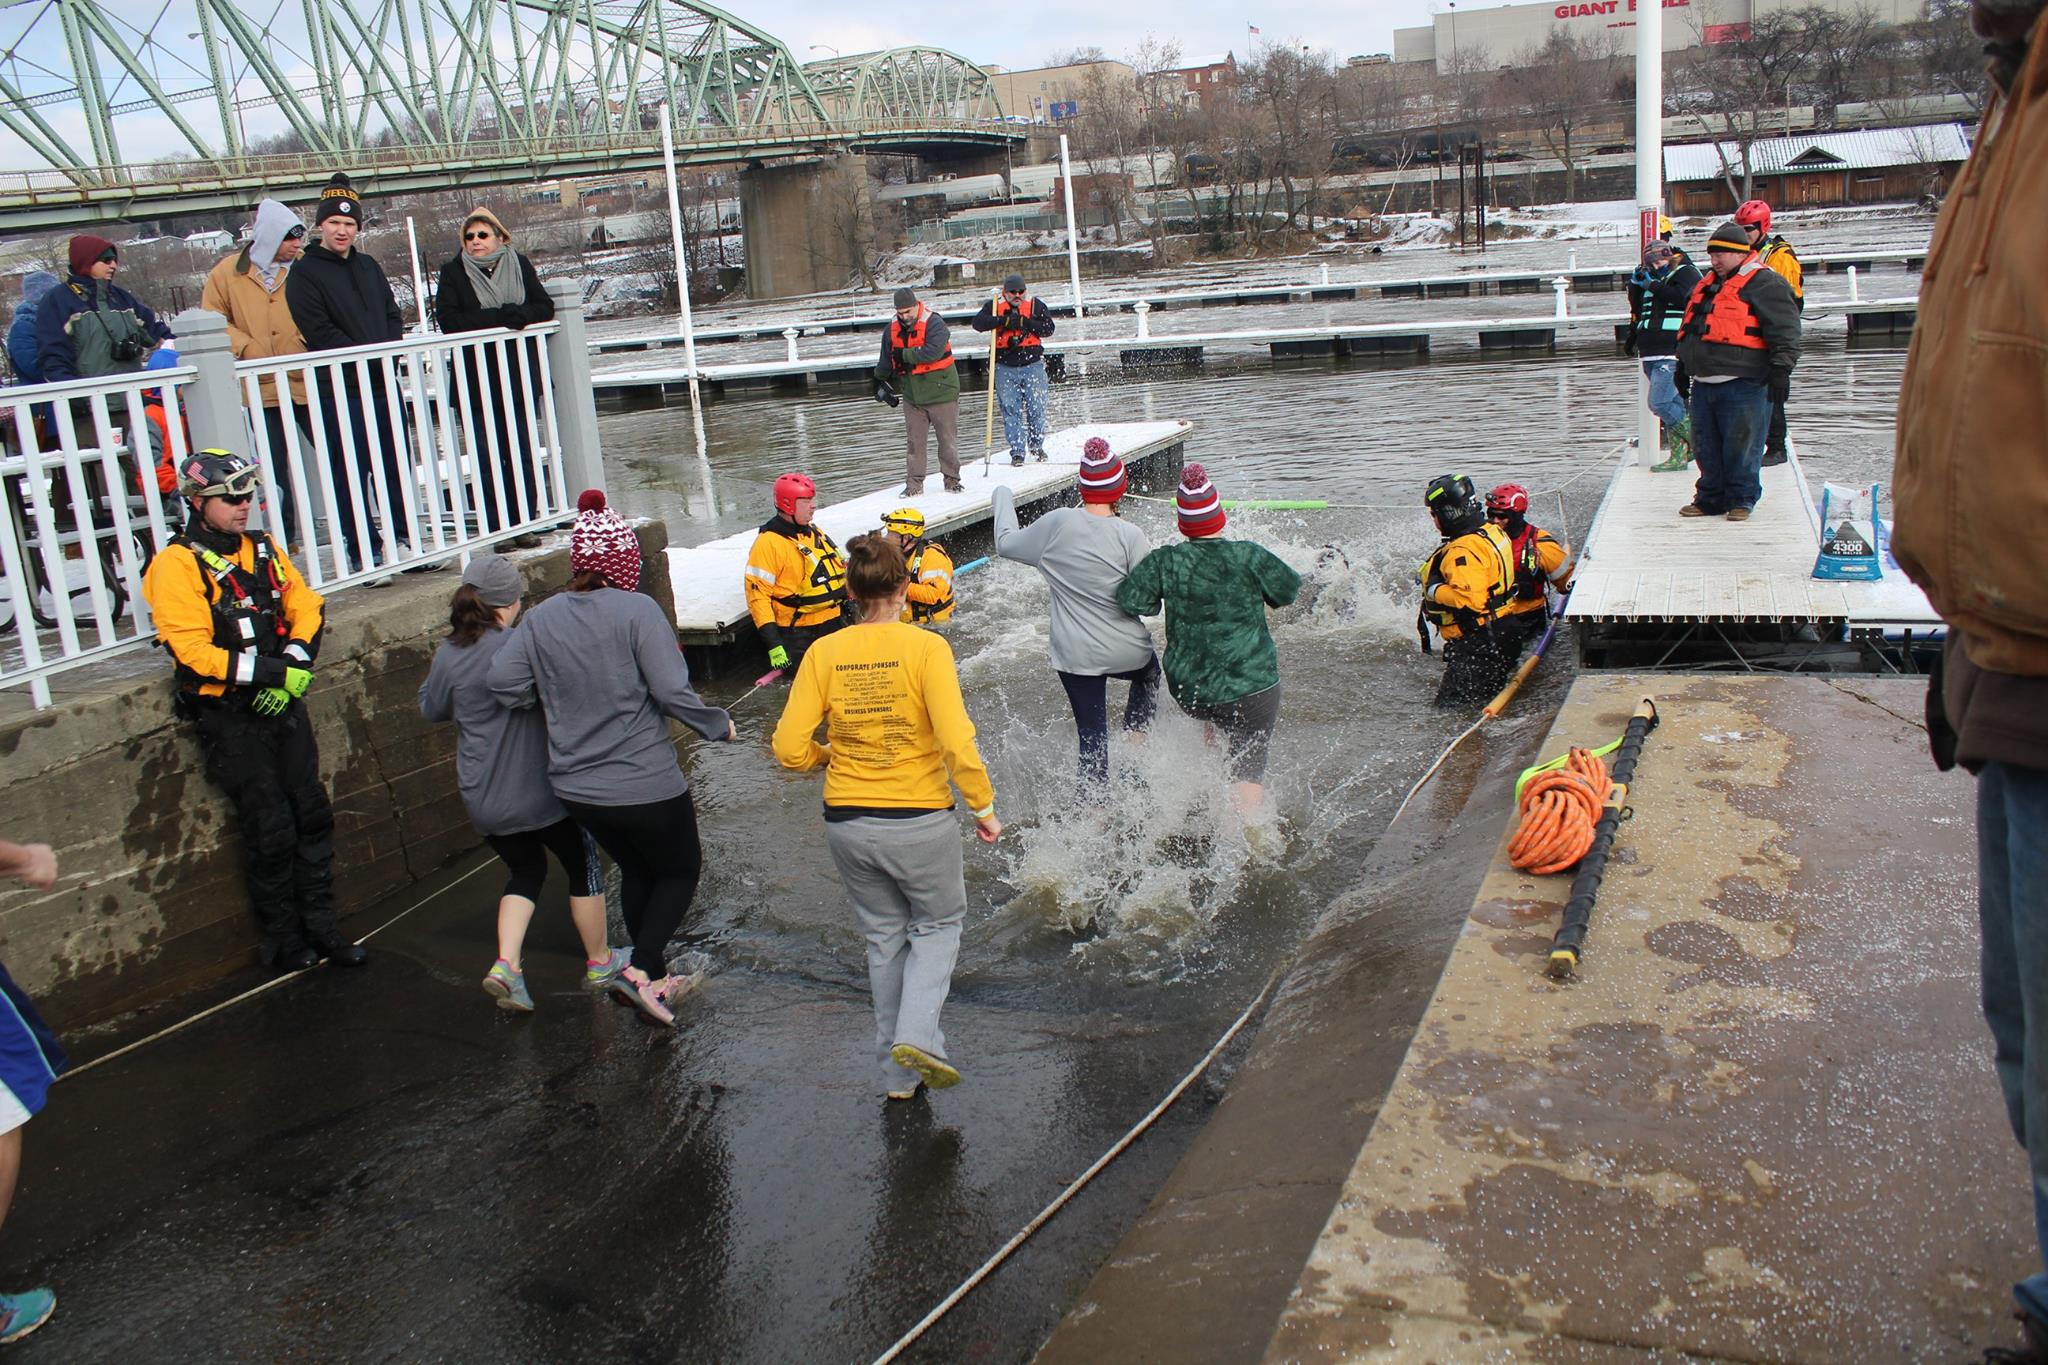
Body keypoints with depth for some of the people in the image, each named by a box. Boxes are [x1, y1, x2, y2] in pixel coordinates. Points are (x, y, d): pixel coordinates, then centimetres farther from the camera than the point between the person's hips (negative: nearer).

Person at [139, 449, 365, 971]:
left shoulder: (264, 550, 9)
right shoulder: (177, 565, -11)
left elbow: (307, 607, 7)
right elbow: (194, 652, -18)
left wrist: (297, 665, -11)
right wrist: (274, 671, -22)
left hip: (282, 705, 6)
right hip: (228, 717, -6)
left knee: (313, 815, 7)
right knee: (271, 832, -2)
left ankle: (322, 927, 20)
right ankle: (283, 941, 15)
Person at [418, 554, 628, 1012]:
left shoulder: (447, 655, 0)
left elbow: (432, 708, 15)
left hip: (482, 798, 6)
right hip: (539, 789, -5)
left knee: (525, 871, 23)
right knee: (582, 869, 16)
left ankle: (506, 964, 5)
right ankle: (599, 962, 29)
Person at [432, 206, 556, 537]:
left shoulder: (520, 266, 9)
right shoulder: (454, 273, 2)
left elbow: (546, 308, 5)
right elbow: (449, 320, -11)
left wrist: (521, 314, -16)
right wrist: (499, 317, -18)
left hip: (518, 376, 2)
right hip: (477, 382, -2)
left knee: (522, 456, 5)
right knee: (487, 460, -3)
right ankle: (497, 532, 1)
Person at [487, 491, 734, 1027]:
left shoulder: (542, 618, -1)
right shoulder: (637, 610, -17)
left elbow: (502, 681, -4)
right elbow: (672, 691, -20)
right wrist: (717, 724, -4)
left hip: (575, 787, 6)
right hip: (644, 784, -6)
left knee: (636, 870, 26)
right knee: (680, 870, 16)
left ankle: (654, 977, 34)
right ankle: (641, 970, 0)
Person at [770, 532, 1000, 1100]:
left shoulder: (824, 653, -5)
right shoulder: (926, 647, -14)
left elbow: (791, 749, -8)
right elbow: (957, 743, -20)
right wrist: (983, 806, -7)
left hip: (846, 823, 3)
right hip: (920, 820, -3)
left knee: (884, 937, 21)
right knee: (937, 925, 21)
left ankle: (898, 1074, 27)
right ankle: (916, 1034, 0)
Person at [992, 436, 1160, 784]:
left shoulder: (1057, 523, -11)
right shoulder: (1129, 535, -16)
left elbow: (1006, 544, 5)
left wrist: (1002, 498, 20)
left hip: (1076, 655, 1)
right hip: (1127, 651, -1)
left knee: (1091, 734, 12)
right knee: (1148, 674, 33)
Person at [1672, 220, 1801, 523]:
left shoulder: (1765, 284, -6)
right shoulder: (1706, 285, 20)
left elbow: (1783, 330, -12)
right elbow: (1689, 328, 30)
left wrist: (1780, 368, -20)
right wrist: (1683, 367, 30)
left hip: (1743, 384, -8)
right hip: (1703, 383, 8)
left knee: (1741, 447, -2)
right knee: (1706, 448, 12)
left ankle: (1741, 499, 10)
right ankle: (1710, 497, 21)